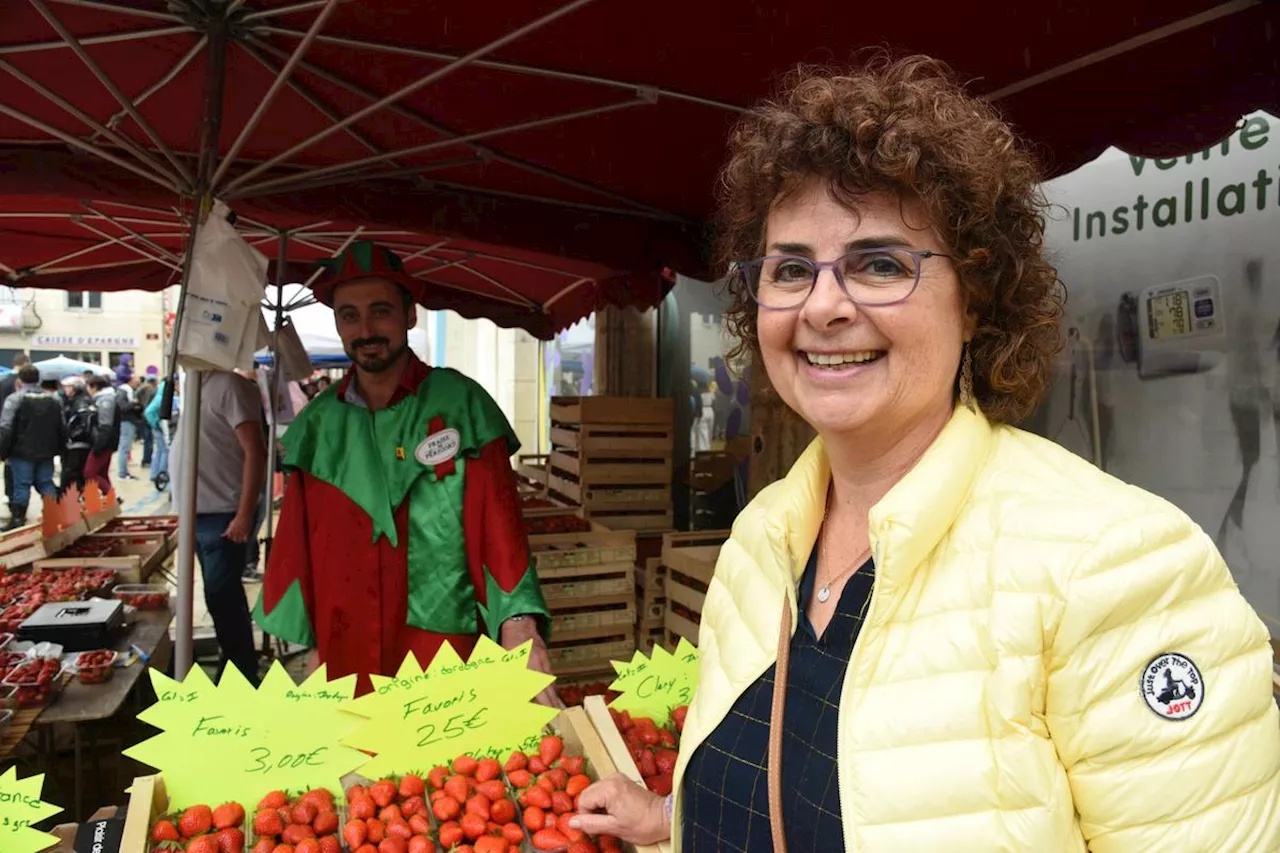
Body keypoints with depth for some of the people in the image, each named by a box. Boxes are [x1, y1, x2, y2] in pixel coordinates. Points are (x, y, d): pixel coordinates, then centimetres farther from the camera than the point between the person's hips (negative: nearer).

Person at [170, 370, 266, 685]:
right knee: (221, 597, 17)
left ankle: (242, 683, 7)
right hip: (200, 515, 9)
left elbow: (255, 452, -20)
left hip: (223, 516, -9)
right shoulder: (198, 384, 13)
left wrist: (245, 514, -23)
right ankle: (235, 670, 29)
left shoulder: (230, 385, -14)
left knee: (222, 598, -5)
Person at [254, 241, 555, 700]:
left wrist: (518, 622, -20)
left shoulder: (461, 405, -5)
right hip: (344, 655, 3)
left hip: (444, 654, -3)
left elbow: (497, 521, -9)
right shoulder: (317, 424, 6)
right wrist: (310, 644, 4)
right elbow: (297, 541, 9)